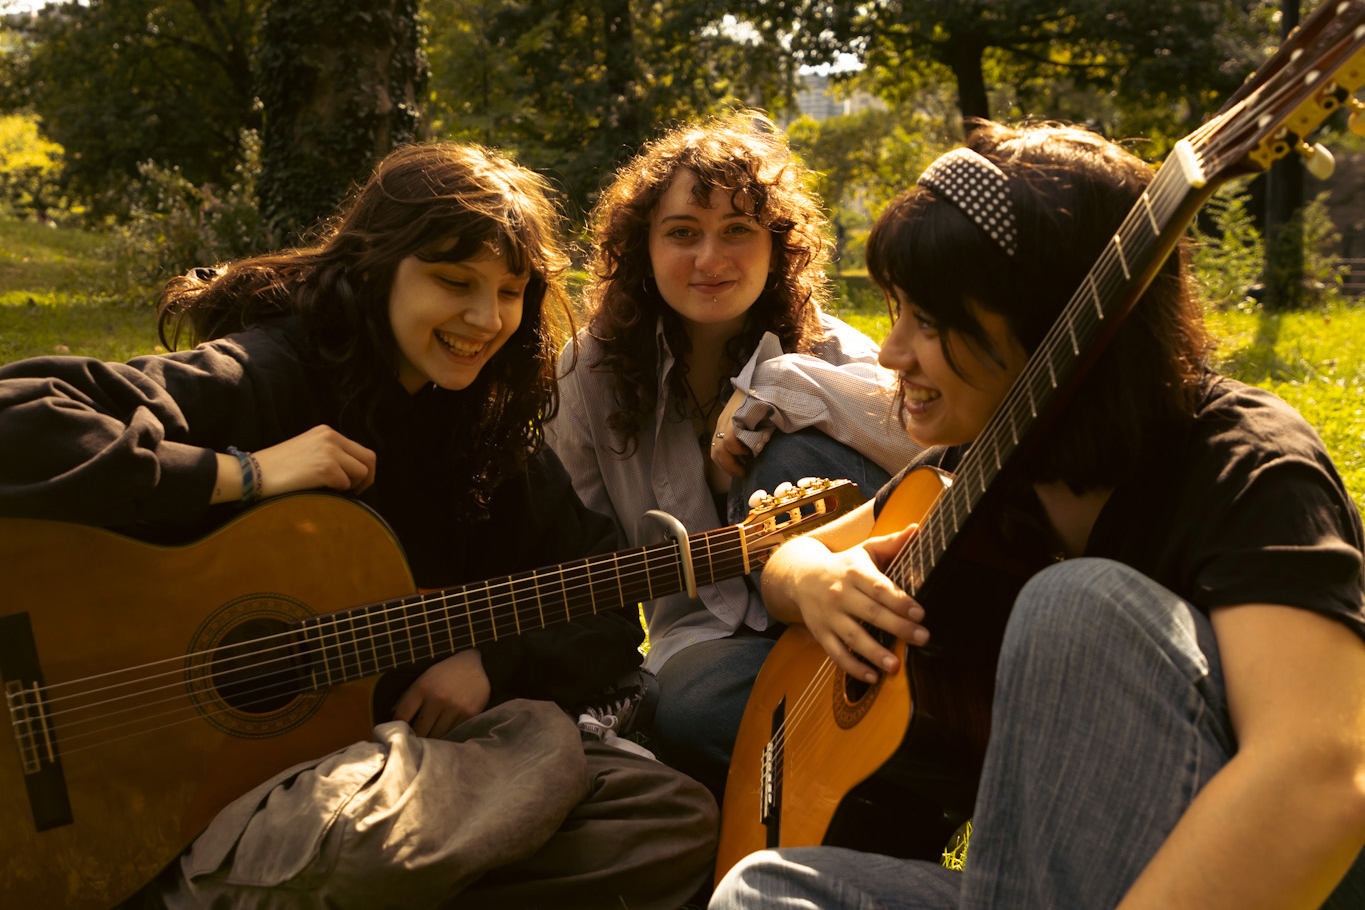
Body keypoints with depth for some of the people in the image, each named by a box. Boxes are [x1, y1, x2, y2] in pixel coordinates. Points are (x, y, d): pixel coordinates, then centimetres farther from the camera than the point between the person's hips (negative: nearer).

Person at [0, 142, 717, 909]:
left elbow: (608, 611, 4)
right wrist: (243, 474, -26)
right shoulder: (260, 379, -12)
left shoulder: (490, 428, 6)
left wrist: (494, 662, -14)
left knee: (677, 821, -10)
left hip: (410, 739, 7)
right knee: (544, 744, -29)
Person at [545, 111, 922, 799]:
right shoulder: (596, 373, 1)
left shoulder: (826, 350, -4)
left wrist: (770, 389, -25)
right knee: (684, 702, -35)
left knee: (799, 455, -27)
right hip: (702, 634, 0)